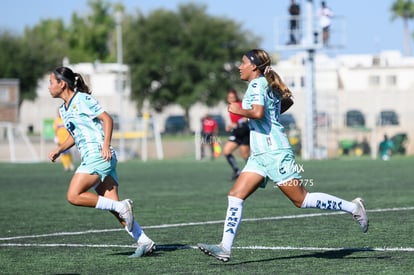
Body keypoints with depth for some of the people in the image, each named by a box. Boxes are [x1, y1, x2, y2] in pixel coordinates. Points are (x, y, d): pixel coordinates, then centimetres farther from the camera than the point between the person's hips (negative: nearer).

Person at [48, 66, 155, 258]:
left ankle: (121, 207, -16)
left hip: (98, 155, -9)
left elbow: (107, 118, -11)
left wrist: (106, 145, -22)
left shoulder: (82, 99, -6)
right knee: (113, 205, 0)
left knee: (74, 196, -18)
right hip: (90, 158, 9)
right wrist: (59, 150, 16)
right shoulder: (63, 109, 20)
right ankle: (144, 242, -4)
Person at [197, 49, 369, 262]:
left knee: (301, 200, -6)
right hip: (260, 154, 10)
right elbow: (288, 101, 33)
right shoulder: (267, 84, 16)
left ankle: (352, 207, 5)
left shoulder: (257, 84, -11)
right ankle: (225, 248, -6)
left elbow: (258, 112, -28)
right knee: (235, 196, -1)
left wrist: (238, 110, -12)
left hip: (274, 152, -10)